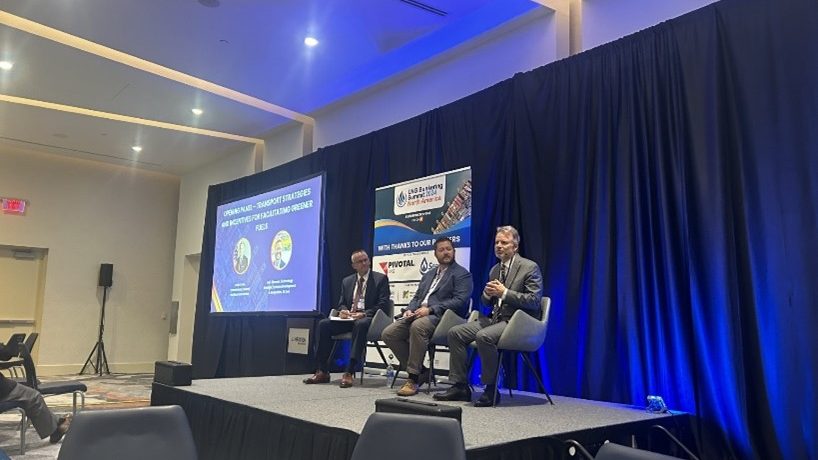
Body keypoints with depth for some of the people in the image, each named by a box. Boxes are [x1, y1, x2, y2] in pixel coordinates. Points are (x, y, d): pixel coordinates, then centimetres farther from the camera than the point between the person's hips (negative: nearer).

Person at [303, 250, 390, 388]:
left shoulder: (380, 279, 3)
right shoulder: (347, 281, 18)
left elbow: (383, 305, -6)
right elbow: (341, 303, 19)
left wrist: (364, 314, -21)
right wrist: (342, 311, -7)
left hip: (369, 318, -5)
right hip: (349, 317, 5)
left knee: (360, 324, -39)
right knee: (323, 324, -19)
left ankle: (349, 372, -40)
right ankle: (323, 372, -16)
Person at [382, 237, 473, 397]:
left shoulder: (462, 274, 4)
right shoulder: (428, 275, 27)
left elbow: (460, 301, -10)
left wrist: (430, 310, -18)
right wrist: (409, 310, 1)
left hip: (440, 317, -7)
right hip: (418, 315, 7)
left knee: (417, 326, -38)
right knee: (388, 333, -12)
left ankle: (413, 378, -29)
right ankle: (419, 371, -1)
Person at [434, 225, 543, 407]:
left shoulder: (530, 267, -5)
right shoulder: (495, 269, 18)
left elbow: (534, 300, -14)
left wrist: (505, 293, -18)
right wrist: (488, 293, -3)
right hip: (495, 318, 8)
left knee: (483, 336, -34)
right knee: (455, 332, -8)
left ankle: (491, 389, -18)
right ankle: (460, 386, -3)